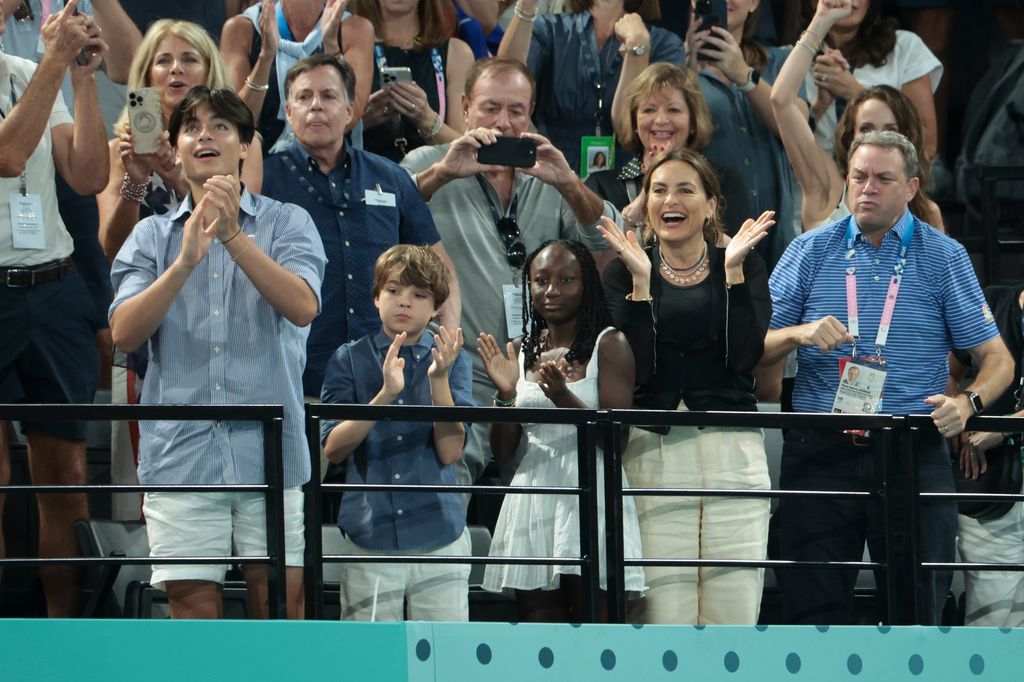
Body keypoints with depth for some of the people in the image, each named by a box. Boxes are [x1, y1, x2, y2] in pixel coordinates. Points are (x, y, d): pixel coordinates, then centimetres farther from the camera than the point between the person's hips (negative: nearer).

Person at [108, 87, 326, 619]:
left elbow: (303, 307, -11)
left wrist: (234, 236, -20)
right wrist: (186, 260, -16)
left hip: (270, 449, -1)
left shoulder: (287, 223, 7)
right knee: (193, 605, -1)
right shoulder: (152, 236, 11)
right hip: (180, 451, 1)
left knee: (280, 598, -2)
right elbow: (124, 332, -3)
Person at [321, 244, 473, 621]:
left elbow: (450, 452, -6)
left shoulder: (451, 360, 5)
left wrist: (438, 379, -17)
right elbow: (332, 448, -7)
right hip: (370, 537, 0)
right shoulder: (349, 360, 5)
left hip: (438, 534, 0)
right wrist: (385, 396, -20)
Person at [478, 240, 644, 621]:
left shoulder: (609, 345, -1)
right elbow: (502, 452, 12)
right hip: (533, 499, 5)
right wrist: (505, 395, -5)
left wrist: (562, 396, -22)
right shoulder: (520, 353, 13)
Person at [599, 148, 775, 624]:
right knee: (661, 620, -8)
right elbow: (633, 367, -5)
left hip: (733, 450, 1)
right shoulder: (624, 272, 9)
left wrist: (733, 271, -8)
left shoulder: (743, 266, 11)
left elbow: (744, 355, -5)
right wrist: (640, 281, -10)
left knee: (734, 614, -4)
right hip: (653, 453, -1)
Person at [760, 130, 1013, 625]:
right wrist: (798, 334, -12)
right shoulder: (810, 251, 9)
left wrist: (968, 402, -16)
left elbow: (996, 360, 4)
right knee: (812, 609, 1)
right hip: (819, 451, 1)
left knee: (917, 610, -1)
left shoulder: (944, 258, 6)